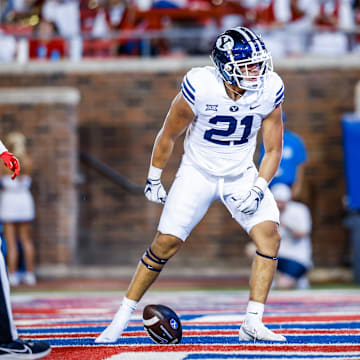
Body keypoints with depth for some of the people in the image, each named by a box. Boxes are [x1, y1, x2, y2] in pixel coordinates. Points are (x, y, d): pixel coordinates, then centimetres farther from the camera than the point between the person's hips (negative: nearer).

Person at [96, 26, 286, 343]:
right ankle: (123, 316, 9)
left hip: (241, 174, 2)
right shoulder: (199, 87, -25)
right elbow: (168, 136, -8)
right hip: (198, 172, -2)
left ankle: (253, 324, -12)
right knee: (166, 243, -7)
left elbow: (273, 150, -4)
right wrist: (153, 180, 1)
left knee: (269, 235, -17)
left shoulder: (269, 90, -16)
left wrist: (258, 188, -18)